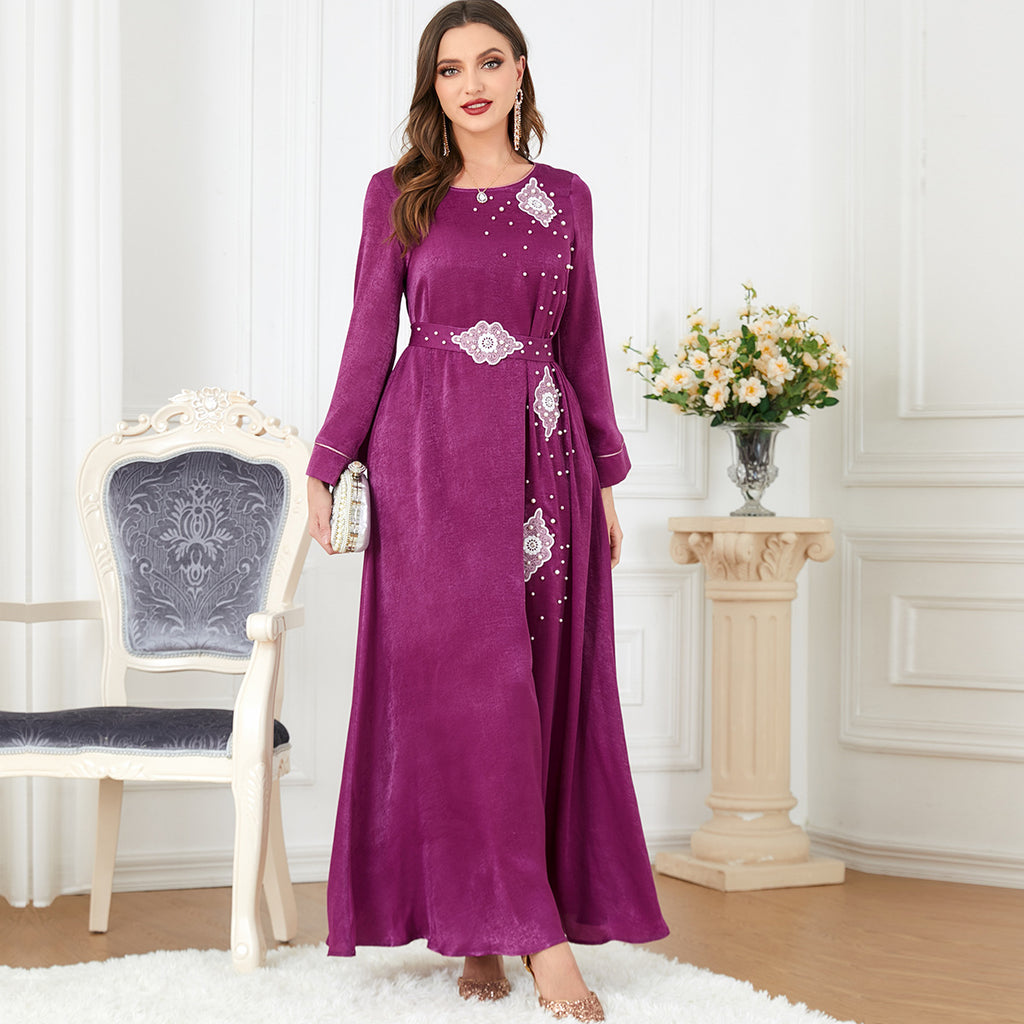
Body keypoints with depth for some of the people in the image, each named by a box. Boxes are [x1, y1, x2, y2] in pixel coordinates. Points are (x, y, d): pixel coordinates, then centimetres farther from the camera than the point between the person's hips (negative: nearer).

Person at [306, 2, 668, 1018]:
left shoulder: (566, 197, 11)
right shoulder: (398, 194, 5)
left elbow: (583, 341, 13)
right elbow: (370, 334, 5)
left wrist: (607, 474, 12)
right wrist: (328, 465, 0)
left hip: (542, 457, 3)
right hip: (432, 457, -2)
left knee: (542, 686, 1)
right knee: (460, 685, -7)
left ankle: (491, 924, 12)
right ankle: (533, 934, -3)